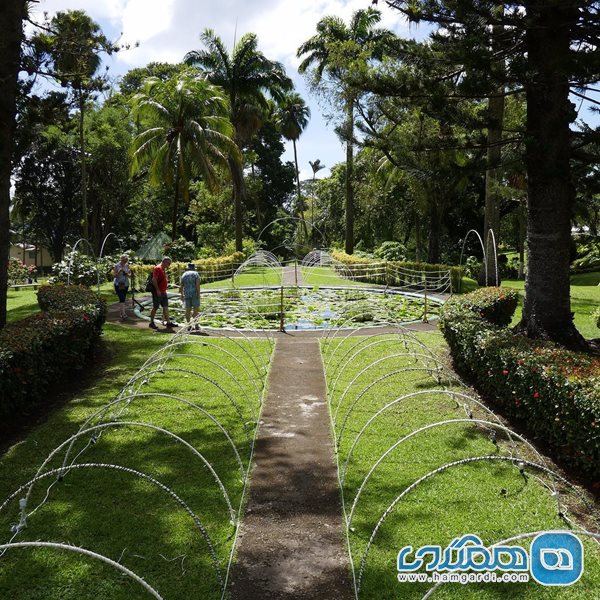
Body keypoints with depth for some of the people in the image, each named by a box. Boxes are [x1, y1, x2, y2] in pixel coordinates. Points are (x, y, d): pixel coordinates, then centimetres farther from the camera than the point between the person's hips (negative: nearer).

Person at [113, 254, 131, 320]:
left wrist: (127, 274, -12)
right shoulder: (116, 266, -6)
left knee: (123, 299, 11)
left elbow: (129, 274, 11)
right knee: (122, 298, -16)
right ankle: (123, 313, -21)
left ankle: (120, 312, 25)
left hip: (125, 284, 5)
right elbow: (114, 275, -7)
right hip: (118, 284, -5)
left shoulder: (127, 266, 5)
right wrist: (119, 271, -23)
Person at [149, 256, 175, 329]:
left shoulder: (164, 269, 15)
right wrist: (157, 290, -22)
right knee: (155, 307, -1)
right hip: (158, 292, -9)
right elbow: (154, 280, -20)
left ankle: (168, 322, 11)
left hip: (163, 292, 9)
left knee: (166, 307, 8)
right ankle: (151, 323, 7)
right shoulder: (158, 268, -14)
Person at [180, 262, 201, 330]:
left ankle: (189, 325, 6)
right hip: (194, 294, -4)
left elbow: (181, 286, 11)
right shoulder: (196, 274, 0)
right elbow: (197, 284, -12)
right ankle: (196, 325, -4)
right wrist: (198, 294, -14)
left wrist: (182, 295, 19)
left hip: (186, 294, 4)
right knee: (196, 309, -1)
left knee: (188, 310, 6)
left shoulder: (184, 275, 12)